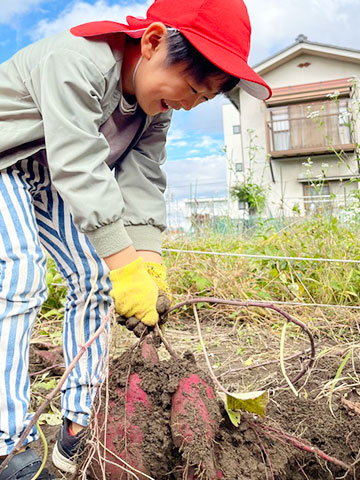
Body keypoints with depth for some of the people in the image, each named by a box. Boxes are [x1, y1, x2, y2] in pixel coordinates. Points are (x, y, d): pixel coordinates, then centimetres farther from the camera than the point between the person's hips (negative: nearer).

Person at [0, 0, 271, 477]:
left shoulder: (156, 107, -8)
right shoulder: (78, 60, -33)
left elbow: (142, 182, -16)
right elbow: (79, 167, -41)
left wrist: (149, 258, -29)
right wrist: (125, 264, -45)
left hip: (51, 182, 7)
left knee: (93, 278, -5)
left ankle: (79, 426, 2)